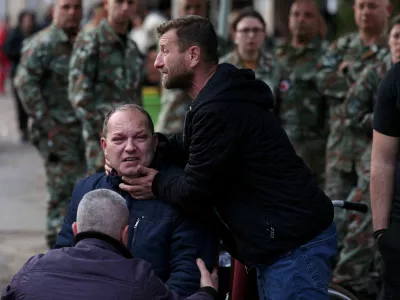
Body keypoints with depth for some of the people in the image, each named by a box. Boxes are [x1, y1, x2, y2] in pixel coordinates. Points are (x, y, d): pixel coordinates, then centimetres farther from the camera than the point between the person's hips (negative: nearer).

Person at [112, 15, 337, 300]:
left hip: (294, 244, -11)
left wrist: (158, 184, 2)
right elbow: (193, 147, 20)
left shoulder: (219, 109, -23)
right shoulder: (222, 95, 11)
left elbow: (196, 190, -18)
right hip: (283, 237, 11)